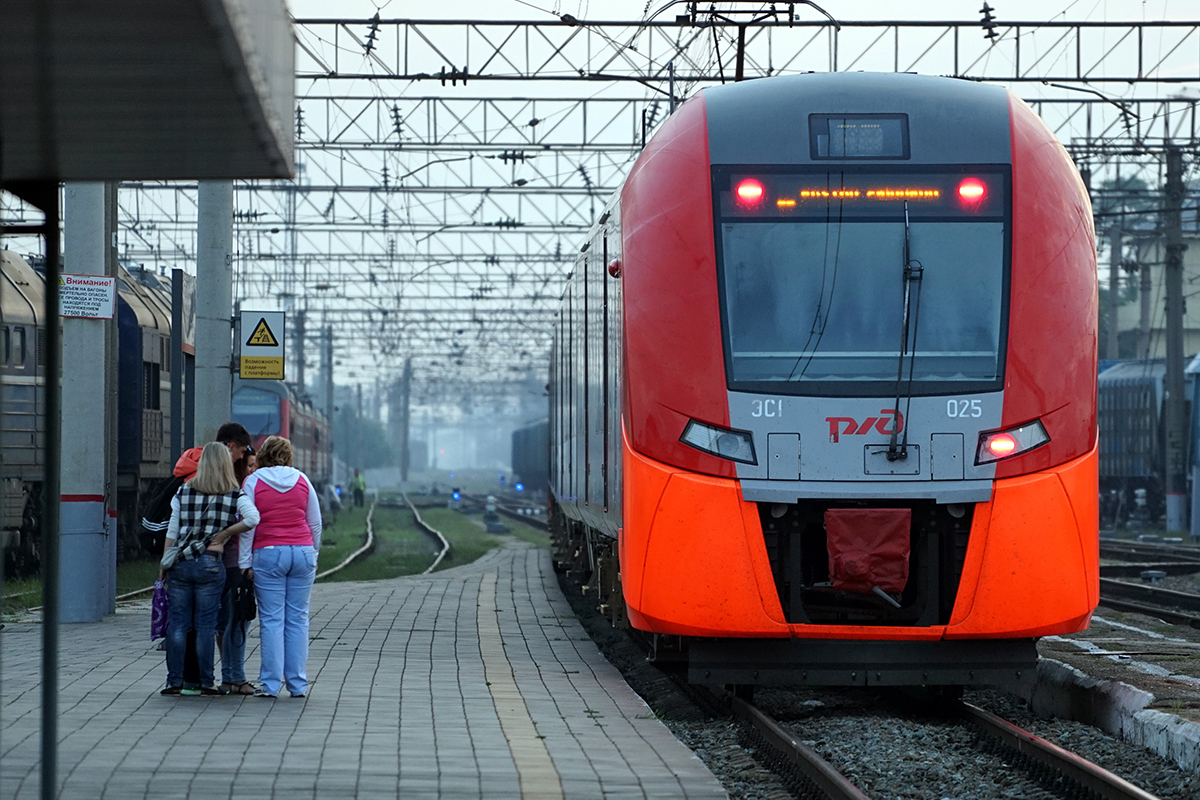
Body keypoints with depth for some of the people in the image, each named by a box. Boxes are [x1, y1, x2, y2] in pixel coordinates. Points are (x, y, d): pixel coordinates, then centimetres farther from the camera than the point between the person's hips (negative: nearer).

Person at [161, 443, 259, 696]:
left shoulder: (184, 492, 4)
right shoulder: (235, 495, -1)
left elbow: (172, 532, 5)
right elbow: (253, 518, -17)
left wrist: (165, 564, 13)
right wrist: (225, 533, -4)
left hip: (180, 563, 1)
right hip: (210, 565, -1)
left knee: (177, 623, 5)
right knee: (206, 625, 3)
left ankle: (174, 681, 4)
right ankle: (206, 682, 5)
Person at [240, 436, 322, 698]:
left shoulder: (253, 482, 0)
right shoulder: (302, 480, 8)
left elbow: (248, 525, -3)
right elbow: (315, 523, 11)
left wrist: (245, 562, 1)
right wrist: (313, 554, 20)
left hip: (267, 554, -2)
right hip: (302, 552, 2)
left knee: (271, 620, 0)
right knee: (298, 619, 6)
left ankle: (271, 684, -2)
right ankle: (298, 684, 6)